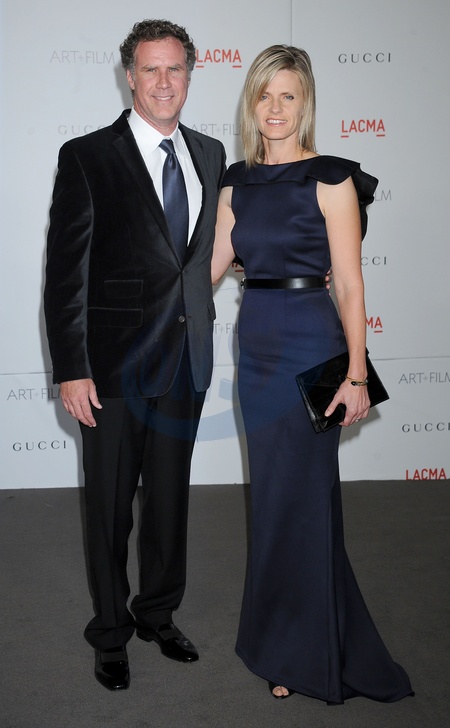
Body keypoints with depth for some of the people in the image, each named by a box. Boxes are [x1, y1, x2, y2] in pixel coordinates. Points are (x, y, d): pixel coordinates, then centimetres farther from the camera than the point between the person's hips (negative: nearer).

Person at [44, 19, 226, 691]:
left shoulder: (210, 155, 8)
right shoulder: (87, 157, -7)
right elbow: (65, 273, -10)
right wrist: (70, 370, -15)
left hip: (186, 362, 5)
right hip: (115, 365, -4)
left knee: (171, 499, 17)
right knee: (110, 508, 9)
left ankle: (158, 615, 38)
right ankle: (111, 633, 29)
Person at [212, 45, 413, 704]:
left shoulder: (331, 179, -7)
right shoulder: (238, 181, 10)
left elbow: (350, 285, -10)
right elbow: (211, 267, 15)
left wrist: (356, 375, -14)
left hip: (310, 343, -6)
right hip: (255, 344, 6)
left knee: (296, 497, 0)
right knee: (274, 493, 13)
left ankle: (298, 656, 19)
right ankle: (287, 637, 33)